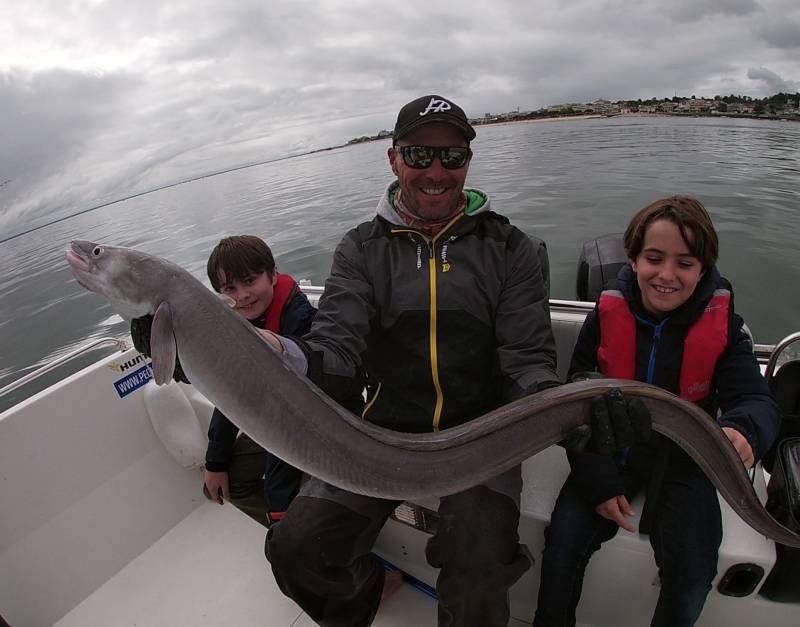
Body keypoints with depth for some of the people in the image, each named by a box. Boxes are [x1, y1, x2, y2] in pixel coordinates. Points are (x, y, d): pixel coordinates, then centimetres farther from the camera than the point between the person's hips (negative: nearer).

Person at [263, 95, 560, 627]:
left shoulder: (512, 249, -1)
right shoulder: (361, 250, 1)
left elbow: (528, 361, -5)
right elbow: (337, 352, -10)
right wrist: (280, 353, -33)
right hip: (385, 429, 2)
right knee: (294, 551, -9)